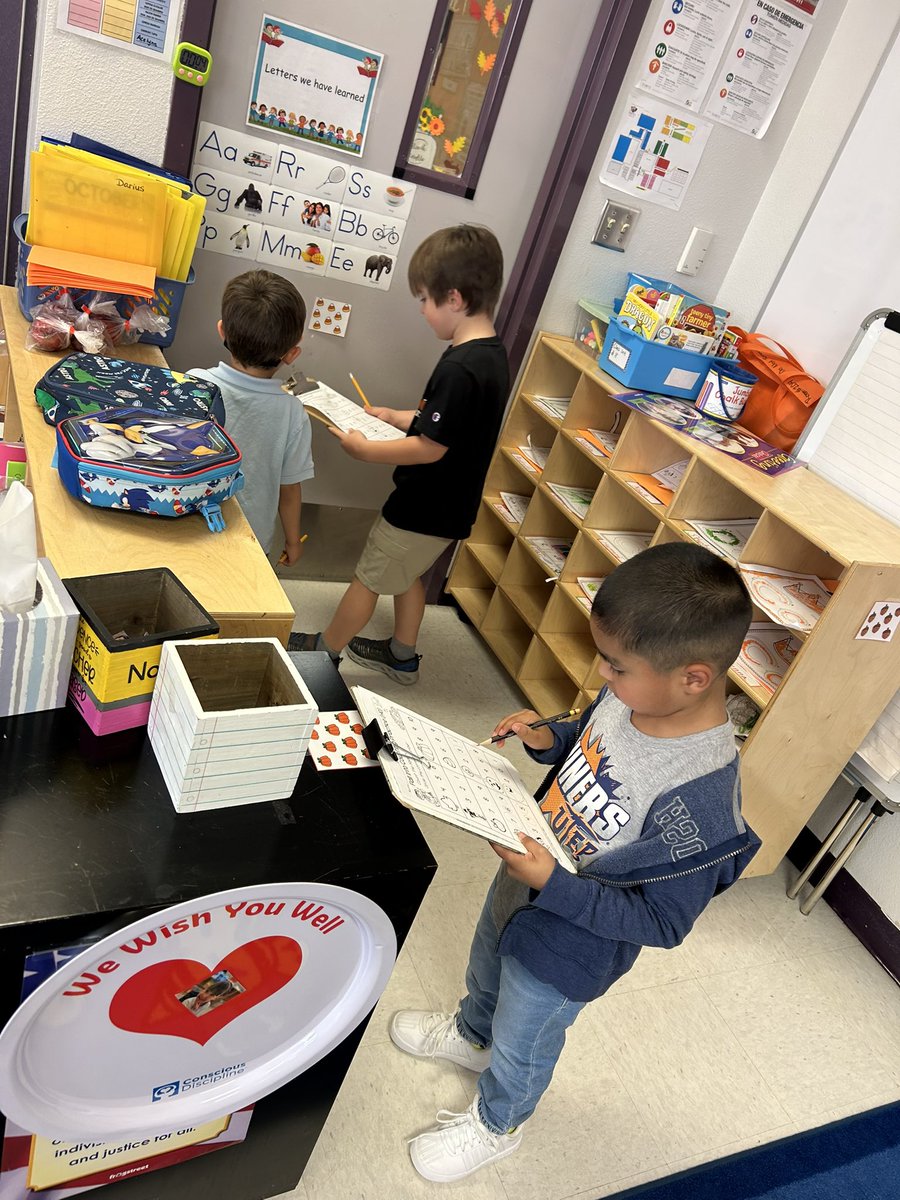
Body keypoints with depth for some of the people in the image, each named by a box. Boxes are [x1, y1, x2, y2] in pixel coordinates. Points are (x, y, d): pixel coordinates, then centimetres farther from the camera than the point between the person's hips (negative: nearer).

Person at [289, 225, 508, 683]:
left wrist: (365, 449, -16)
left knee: (369, 576, 9)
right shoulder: (492, 354, 2)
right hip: (447, 504, 9)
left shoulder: (460, 369, -29)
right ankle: (402, 655, 40)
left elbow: (430, 447, -28)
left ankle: (324, 651, 28)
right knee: (405, 573, 25)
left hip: (425, 508, -9)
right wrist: (394, 416, 14)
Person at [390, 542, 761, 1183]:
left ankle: (496, 1125, 59)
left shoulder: (700, 801, -40)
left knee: (521, 1046, 26)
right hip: (525, 883, 6)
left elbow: (662, 922, -27)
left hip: (566, 948, -6)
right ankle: (471, 1035, 70)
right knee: (486, 974, 36)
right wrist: (548, 738, -16)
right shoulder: (638, 692, -19)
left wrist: (553, 885, -34)